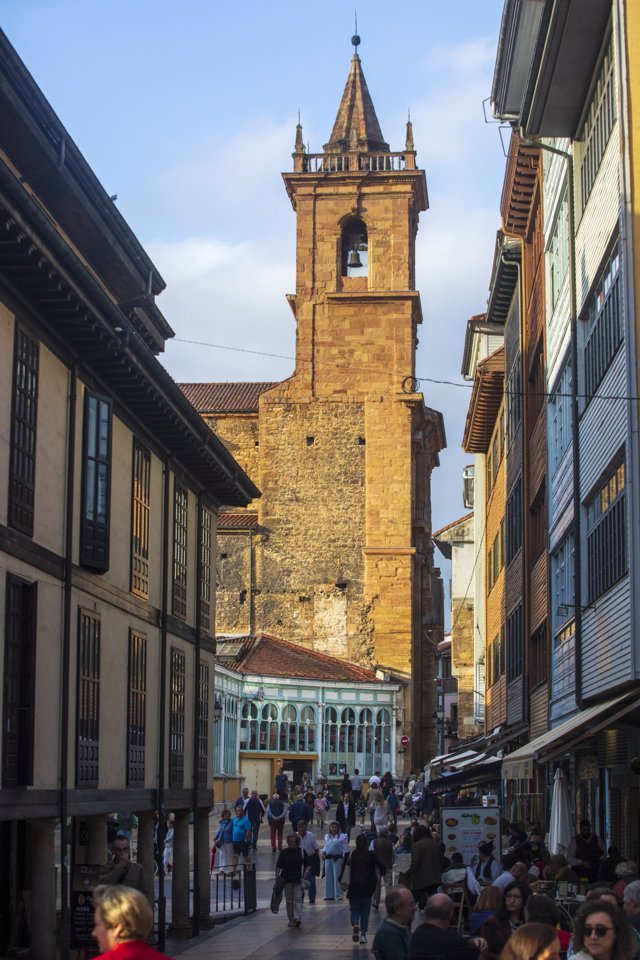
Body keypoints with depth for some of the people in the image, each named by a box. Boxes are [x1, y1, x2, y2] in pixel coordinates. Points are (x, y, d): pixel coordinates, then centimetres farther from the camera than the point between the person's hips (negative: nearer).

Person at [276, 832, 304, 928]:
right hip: (287, 880, 2)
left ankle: (298, 918, -20)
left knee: (298, 898, -13)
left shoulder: (301, 852, 4)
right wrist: (277, 876, -6)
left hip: (298, 880, -1)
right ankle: (291, 920, 16)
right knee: (289, 900, 6)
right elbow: (278, 866, 5)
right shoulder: (284, 853, 5)